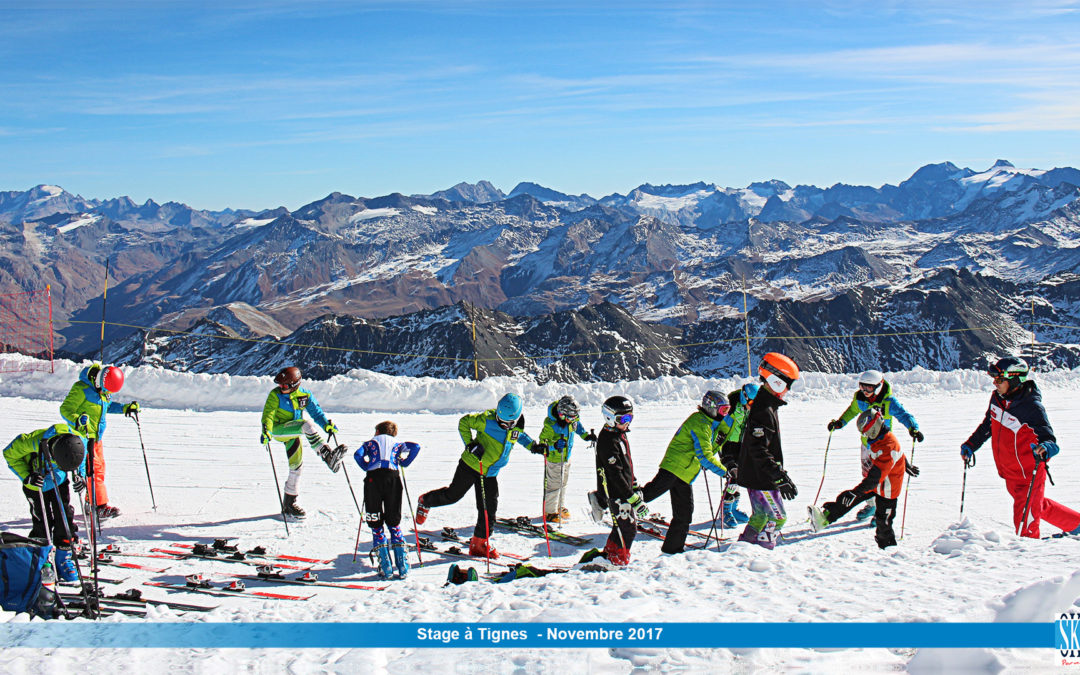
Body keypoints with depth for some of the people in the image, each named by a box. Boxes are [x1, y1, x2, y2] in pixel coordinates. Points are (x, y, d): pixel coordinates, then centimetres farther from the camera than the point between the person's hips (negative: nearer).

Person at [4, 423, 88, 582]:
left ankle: (64, 559, 15)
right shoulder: (36, 442, -40)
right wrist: (27, 476, -27)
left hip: (60, 483, 3)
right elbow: (10, 453, -19)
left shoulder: (80, 442, -29)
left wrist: (79, 476, -14)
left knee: (65, 518, -2)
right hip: (36, 485, -3)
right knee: (43, 524, -5)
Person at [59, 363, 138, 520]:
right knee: (93, 468, -12)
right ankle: (101, 507, -12)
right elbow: (65, 409, -17)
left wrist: (125, 408, 10)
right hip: (83, 435, -8)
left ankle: (91, 503, 21)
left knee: (99, 469, 11)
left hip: (97, 436, 8)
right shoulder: (81, 389, -17)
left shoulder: (104, 390, 6)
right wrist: (78, 421, -34)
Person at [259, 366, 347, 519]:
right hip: (278, 428, -5)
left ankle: (289, 504, 17)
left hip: (293, 432, 5)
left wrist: (326, 425, -16)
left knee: (296, 465, 4)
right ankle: (328, 456, -43)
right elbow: (268, 414, -16)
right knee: (307, 425, -31)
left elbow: (316, 412, 0)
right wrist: (266, 431, -32)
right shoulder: (275, 395, -9)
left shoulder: (305, 395, 0)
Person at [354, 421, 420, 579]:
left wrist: (367, 467, 17)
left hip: (373, 477, -1)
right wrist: (404, 462, 21)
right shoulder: (397, 444, 26)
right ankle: (402, 566, 2)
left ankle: (385, 567, -4)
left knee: (375, 524, 5)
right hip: (392, 477, 2)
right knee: (394, 523, 11)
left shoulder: (370, 443, 23)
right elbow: (415, 447, 11)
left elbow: (358, 455, 4)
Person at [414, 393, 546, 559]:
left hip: (490, 473, 5)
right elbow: (464, 422, -11)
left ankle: (480, 542, 16)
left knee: (488, 509, 2)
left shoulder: (518, 426, -4)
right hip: (471, 465, -5)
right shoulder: (487, 420, -21)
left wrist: (534, 446, 4)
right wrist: (470, 444, -19)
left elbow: (520, 436, 20)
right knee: (453, 495, 7)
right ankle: (425, 501, 35)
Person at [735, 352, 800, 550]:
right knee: (777, 517, -6)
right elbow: (759, 451, -27)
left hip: (754, 475, 10)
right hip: (760, 478, -10)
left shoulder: (764, 404, 12)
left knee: (762, 514, 20)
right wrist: (780, 477, -28)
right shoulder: (763, 411, -22)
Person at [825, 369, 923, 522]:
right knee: (867, 475, 17)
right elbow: (852, 411, 14)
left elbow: (903, 415, -29)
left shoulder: (888, 401, -22)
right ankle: (871, 505, 35)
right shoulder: (859, 398, -6)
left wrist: (913, 428, -46)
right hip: (866, 442, 6)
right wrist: (839, 422, 6)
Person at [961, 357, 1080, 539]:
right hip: (1009, 473, 8)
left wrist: (1045, 449, -47)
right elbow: (988, 424, 16)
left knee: (1025, 517, -3)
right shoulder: (997, 398, -3)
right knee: (1039, 507, 25)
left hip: (1029, 475, -8)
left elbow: (1048, 438, -24)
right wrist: (971, 444, 18)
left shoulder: (1031, 407, -24)